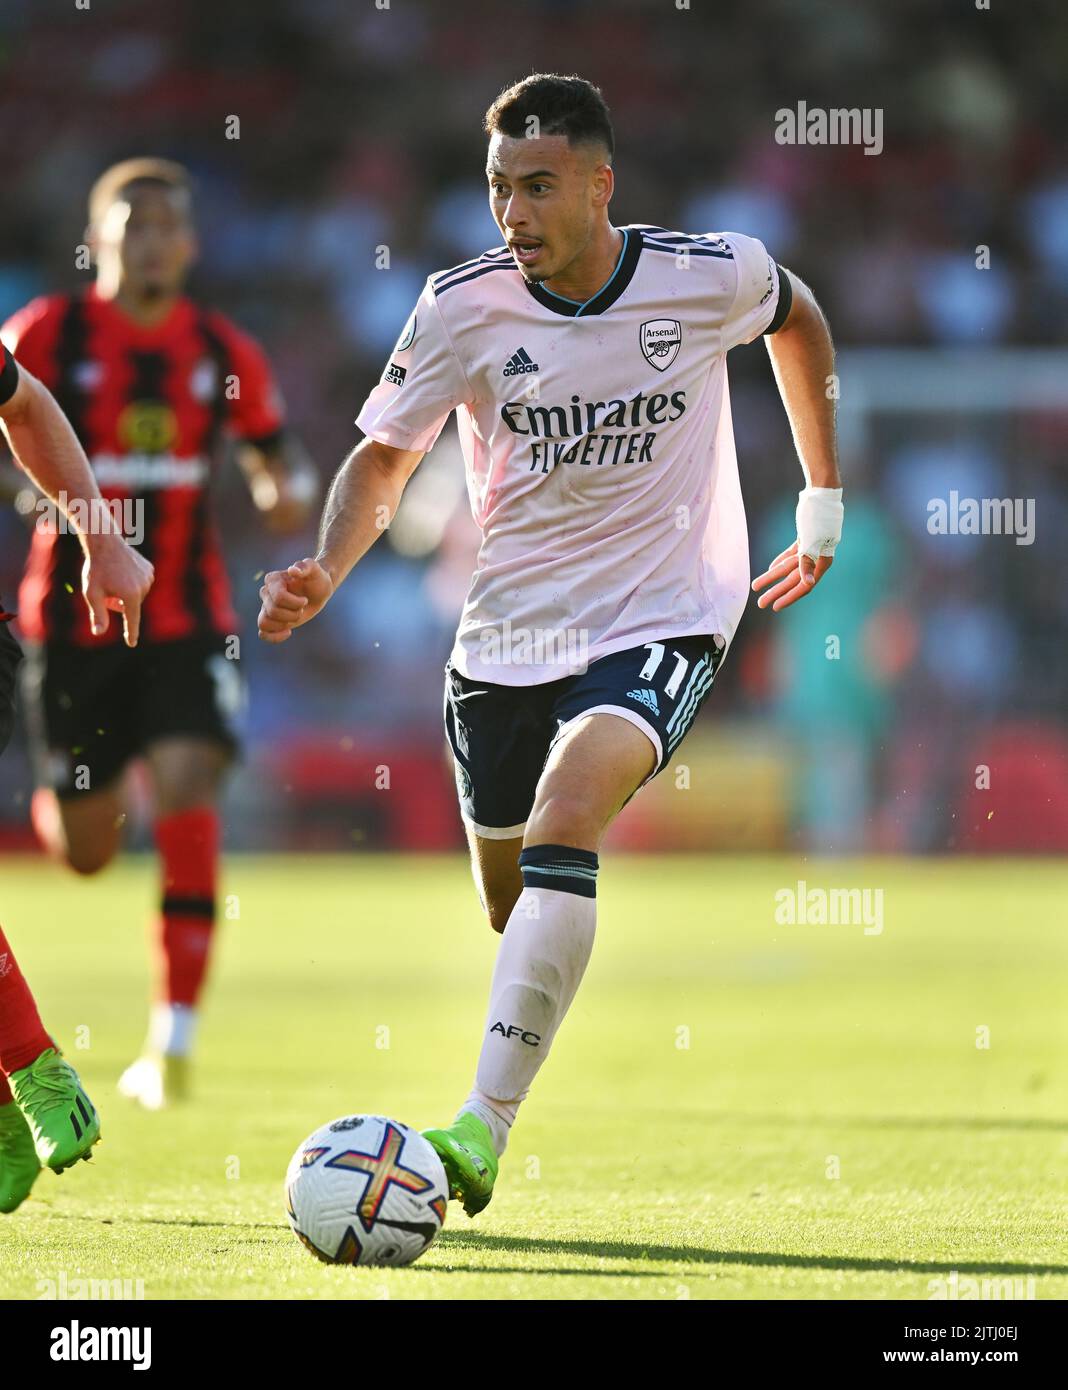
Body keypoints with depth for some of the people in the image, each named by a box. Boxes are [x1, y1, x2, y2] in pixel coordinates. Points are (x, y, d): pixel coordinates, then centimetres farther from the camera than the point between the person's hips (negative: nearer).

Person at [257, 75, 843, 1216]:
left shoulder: (710, 275, -10)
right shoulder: (464, 306, -9)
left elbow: (798, 319, 14)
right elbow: (382, 459, 1)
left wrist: (824, 505, 18)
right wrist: (323, 575, -18)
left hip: (662, 621, -3)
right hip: (505, 637, 3)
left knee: (563, 819, -29)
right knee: (513, 908, 11)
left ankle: (481, 1131, -32)